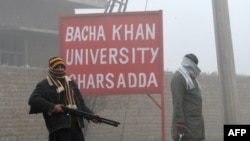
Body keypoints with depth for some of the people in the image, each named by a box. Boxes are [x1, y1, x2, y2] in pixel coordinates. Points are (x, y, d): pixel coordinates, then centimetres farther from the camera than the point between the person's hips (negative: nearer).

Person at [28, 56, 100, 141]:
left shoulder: (71, 83, 19)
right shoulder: (44, 85, 0)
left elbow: (80, 104, 20)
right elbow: (33, 100, -14)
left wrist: (91, 115, 3)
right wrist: (52, 107, -20)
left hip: (75, 126, 6)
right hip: (59, 128, -6)